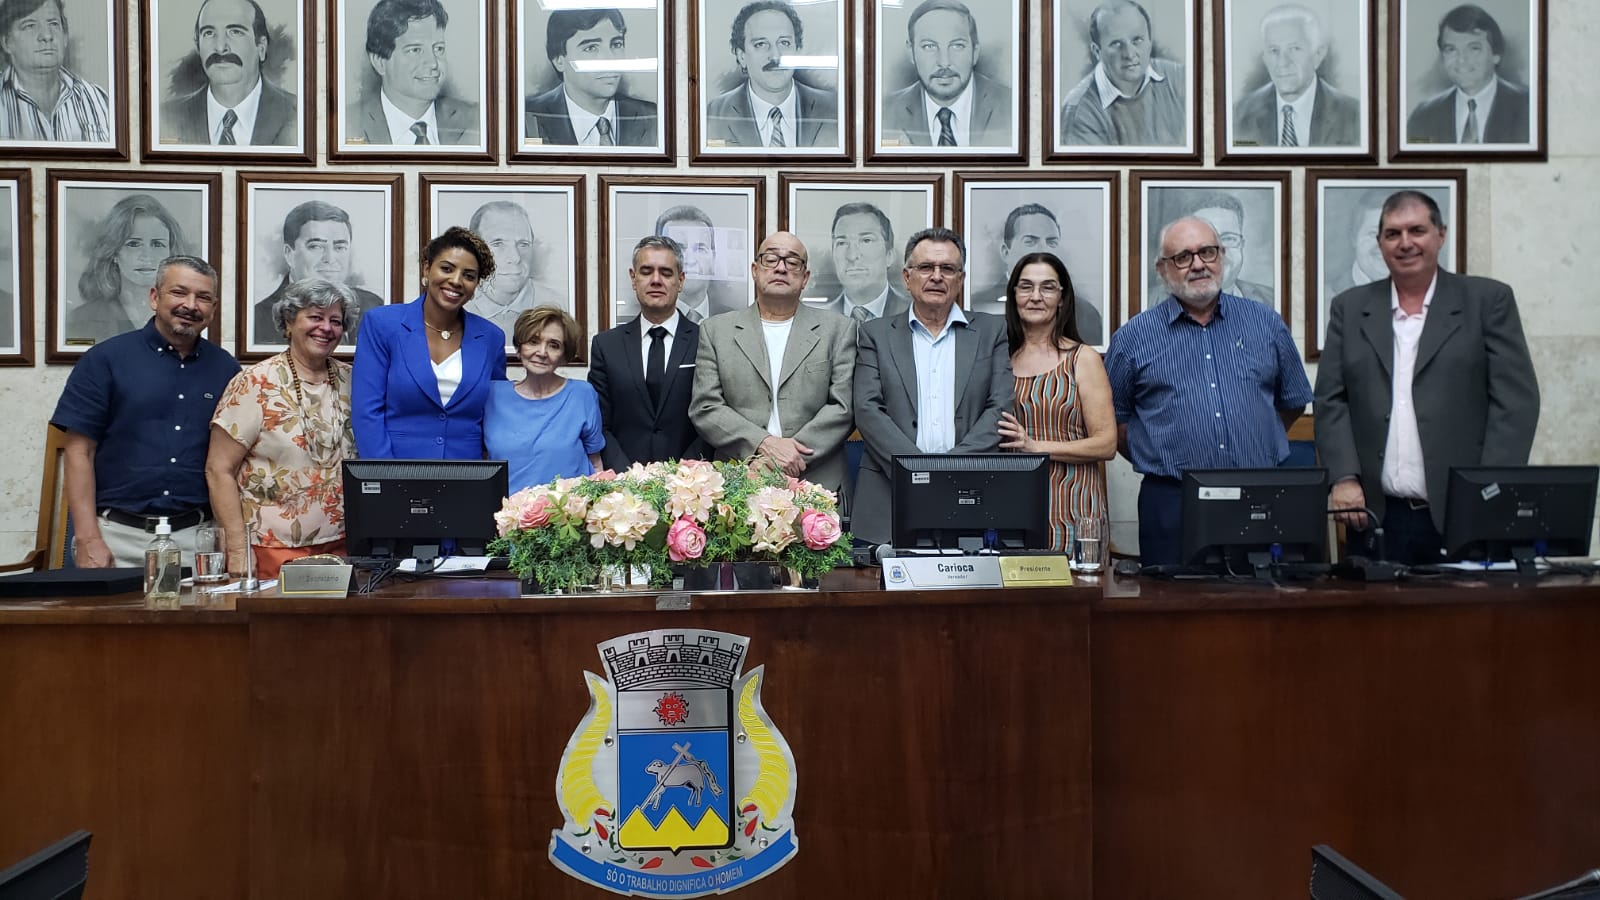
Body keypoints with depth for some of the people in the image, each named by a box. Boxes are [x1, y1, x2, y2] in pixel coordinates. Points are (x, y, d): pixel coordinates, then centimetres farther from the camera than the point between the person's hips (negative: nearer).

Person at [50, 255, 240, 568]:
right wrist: (87, 539, -8)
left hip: (195, 538, 2)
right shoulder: (106, 359, 2)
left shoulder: (225, 369, 8)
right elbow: (79, 452, -1)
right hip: (118, 534, -1)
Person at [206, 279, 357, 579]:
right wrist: (238, 551, -12)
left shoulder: (350, 381, 7)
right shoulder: (255, 383, -4)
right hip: (272, 550, -3)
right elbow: (219, 470, -6)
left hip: (340, 545, 4)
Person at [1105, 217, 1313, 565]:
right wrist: (1157, 460, 4)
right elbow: (1111, 418, 8)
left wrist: (1256, 446, 12)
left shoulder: (1266, 323, 9)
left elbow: (1293, 401, 19)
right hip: (1171, 502, -2)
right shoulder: (1134, 337, 2)